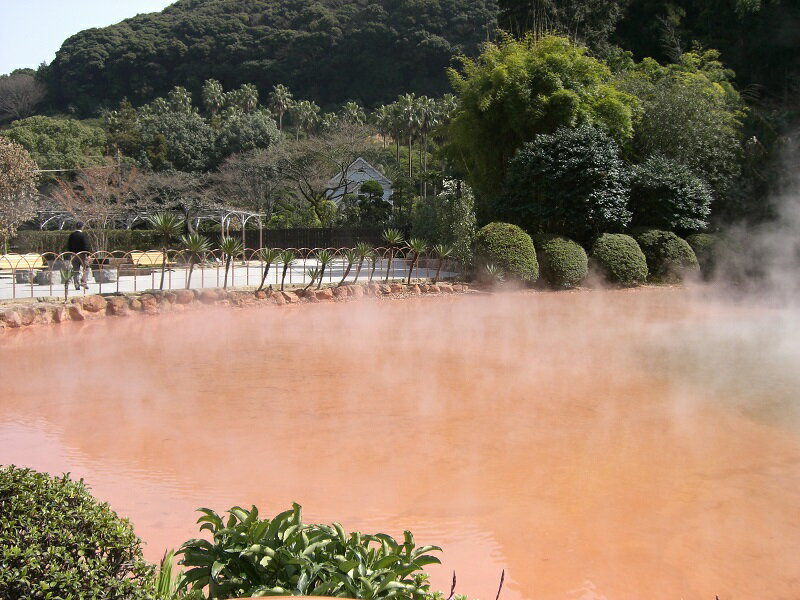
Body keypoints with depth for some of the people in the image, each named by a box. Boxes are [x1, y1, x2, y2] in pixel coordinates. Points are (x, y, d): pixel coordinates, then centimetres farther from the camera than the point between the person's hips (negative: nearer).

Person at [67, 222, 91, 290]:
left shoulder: (71, 235, 6)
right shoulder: (83, 235, -11)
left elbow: (68, 246, 11)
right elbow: (86, 246, -14)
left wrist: (70, 253, 19)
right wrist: (88, 254, -10)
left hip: (74, 254, 5)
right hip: (82, 254, -5)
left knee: (75, 270, 9)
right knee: (86, 268, 7)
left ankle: (76, 285, 6)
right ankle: (83, 282, -8)